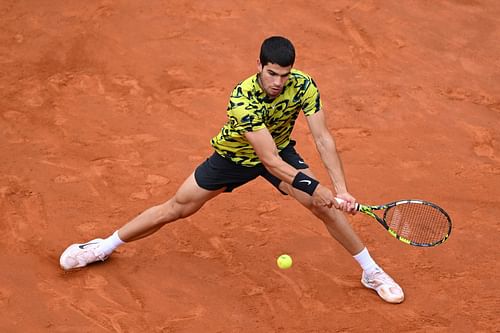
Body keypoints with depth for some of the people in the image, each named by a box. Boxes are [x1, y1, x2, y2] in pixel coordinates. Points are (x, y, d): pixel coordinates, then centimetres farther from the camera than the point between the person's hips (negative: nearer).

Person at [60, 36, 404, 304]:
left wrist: (342, 190, -35)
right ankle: (106, 246, 21)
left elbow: (323, 139, -27)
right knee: (176, 208, 3)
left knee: (325, 205, -11)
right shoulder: (242, 99, -39)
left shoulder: (304, 86, -29)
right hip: (234, 155, -2)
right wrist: (312, 187, -44)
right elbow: (270, 161, -40)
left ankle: (372, 271, 7)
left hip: (280, 151, 3)